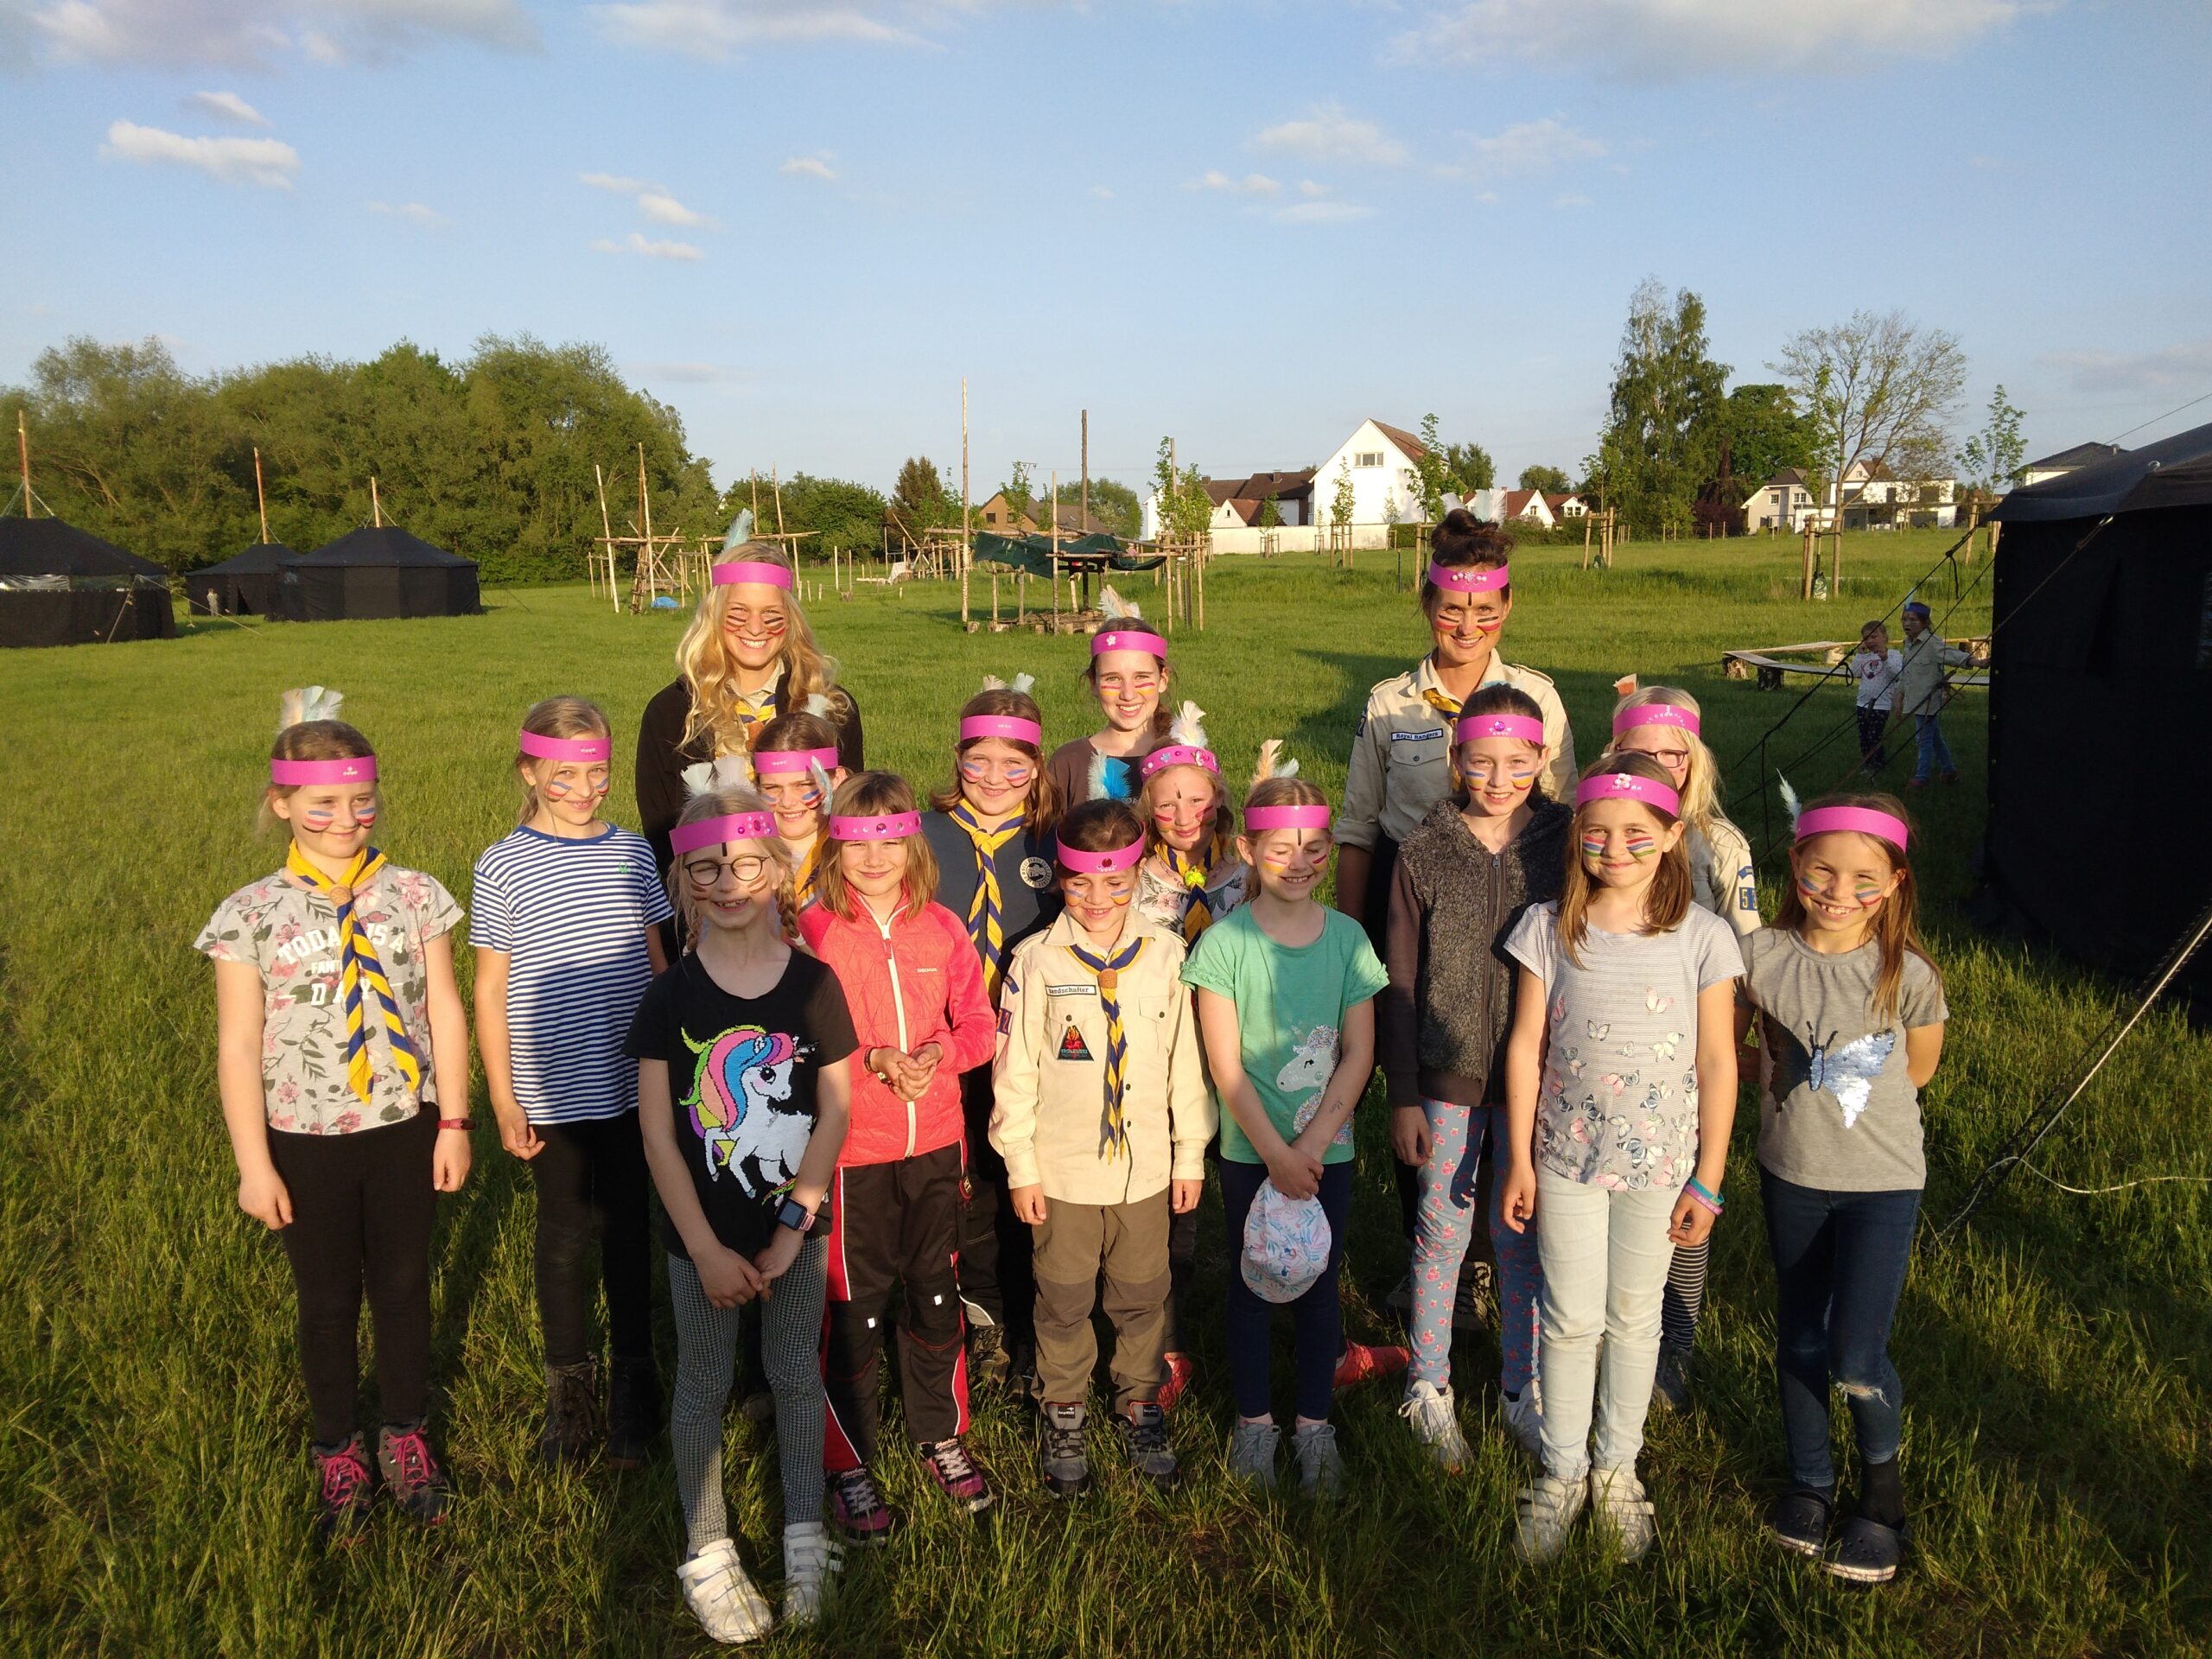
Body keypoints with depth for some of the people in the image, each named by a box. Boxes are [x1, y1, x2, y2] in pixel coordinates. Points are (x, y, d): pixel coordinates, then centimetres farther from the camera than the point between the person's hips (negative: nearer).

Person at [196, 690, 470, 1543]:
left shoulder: (414, 895, -5)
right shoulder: (250, 914, -8)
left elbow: (444, 1012, -1)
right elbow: (238, 1044, -7)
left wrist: (453, 1123, -1)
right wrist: (254, 1164, -7)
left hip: (403, 1126, 1)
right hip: (305, 1138, -1)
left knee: (403, 1283, 14)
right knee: (327, 1297, 14)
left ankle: (405, 1437, 35)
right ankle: (338, 1455, 34)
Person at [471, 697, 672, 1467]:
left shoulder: (632, 854, 2)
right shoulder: (502, 867, -6)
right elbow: (490, 991, -2)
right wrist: (502, 1100, -4)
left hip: (631, 1084, 2)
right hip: (550, 1092, -2)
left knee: (627, 1228, 11)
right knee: (564, 1233, 11)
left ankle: (633, 1384, 27)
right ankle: (569, 1383, 29)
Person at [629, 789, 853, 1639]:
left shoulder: (814, 985, -8)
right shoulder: (671, 997, -10)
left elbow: (835, 1113, -6)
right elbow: (658, 1133, -9)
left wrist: (792, 1226, -10)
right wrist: (707, 1249, -12)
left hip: (794, 1226, 1)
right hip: (702, 1234, 0)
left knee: (796, 1376, 15)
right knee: (703, 1385, 13)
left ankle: (805, 1538, 35)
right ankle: (707, 1552, 32)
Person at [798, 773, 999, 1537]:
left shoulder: (941, 928, 0)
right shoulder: (816, 929, -9)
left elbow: (978, 1027, 5)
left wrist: (935, 1054, -15)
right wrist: (874, 1061, -21)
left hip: (936, 1140, 3)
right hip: (851, 1149, -3)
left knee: (937, 1293, 17)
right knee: (852, 1306, 7)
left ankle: (942, 1435, 37)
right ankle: (847, 1462, 26)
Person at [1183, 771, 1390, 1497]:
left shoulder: (1347, 938, -4)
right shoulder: (1224, 942, -11)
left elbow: (1358, 1055, -4)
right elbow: (1226, 1066, -11)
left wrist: (1311, 1145, -11)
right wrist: (1275, 1152, -14)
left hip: (1327, 1146, 2)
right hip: (1250, 1149, -2)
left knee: (1319, 1284, 12)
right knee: (1253, 1283, 12)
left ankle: (1315, 1422, 31)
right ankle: (1253, 1420, 31)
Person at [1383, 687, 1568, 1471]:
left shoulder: (1564, 844, -5)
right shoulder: (1424, 854, -7)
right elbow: (1400, 985, -3)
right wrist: (1402, 1098, -3)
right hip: (1448, 1078, 0)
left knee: (1523, 1234, 14)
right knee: (1442, 1230, 12)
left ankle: (1521, 1387, 34)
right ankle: (1429, 1385, 32)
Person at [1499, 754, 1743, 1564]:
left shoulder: (1702, 936, -9)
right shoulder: (1550, 928, -7)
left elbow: (1717, 1063, -4)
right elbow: (1526, 1046, -2)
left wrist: (1708, 1181, -3)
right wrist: (1519, 1158, -1)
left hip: (1660, 1161, 0)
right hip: (1567, 1154, 0)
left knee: (1634, 1316, 15)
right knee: (1571, 1319, 9)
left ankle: (1618, 1468, 34)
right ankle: (1561, 1472, 28)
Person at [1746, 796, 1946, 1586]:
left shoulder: (1908, 974, -15)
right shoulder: (1760, 956, -12)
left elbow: (1917, 1068, 3)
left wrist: (1841, 1087, 3)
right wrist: (1791, 1080, -2)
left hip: (1881, 1179, -2)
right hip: (1790, 1173, 2)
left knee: (1856, 1358, -6)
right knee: (1799, 1341, 15)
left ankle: (1881, 1471, 25)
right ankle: (1809, 1481, 37)